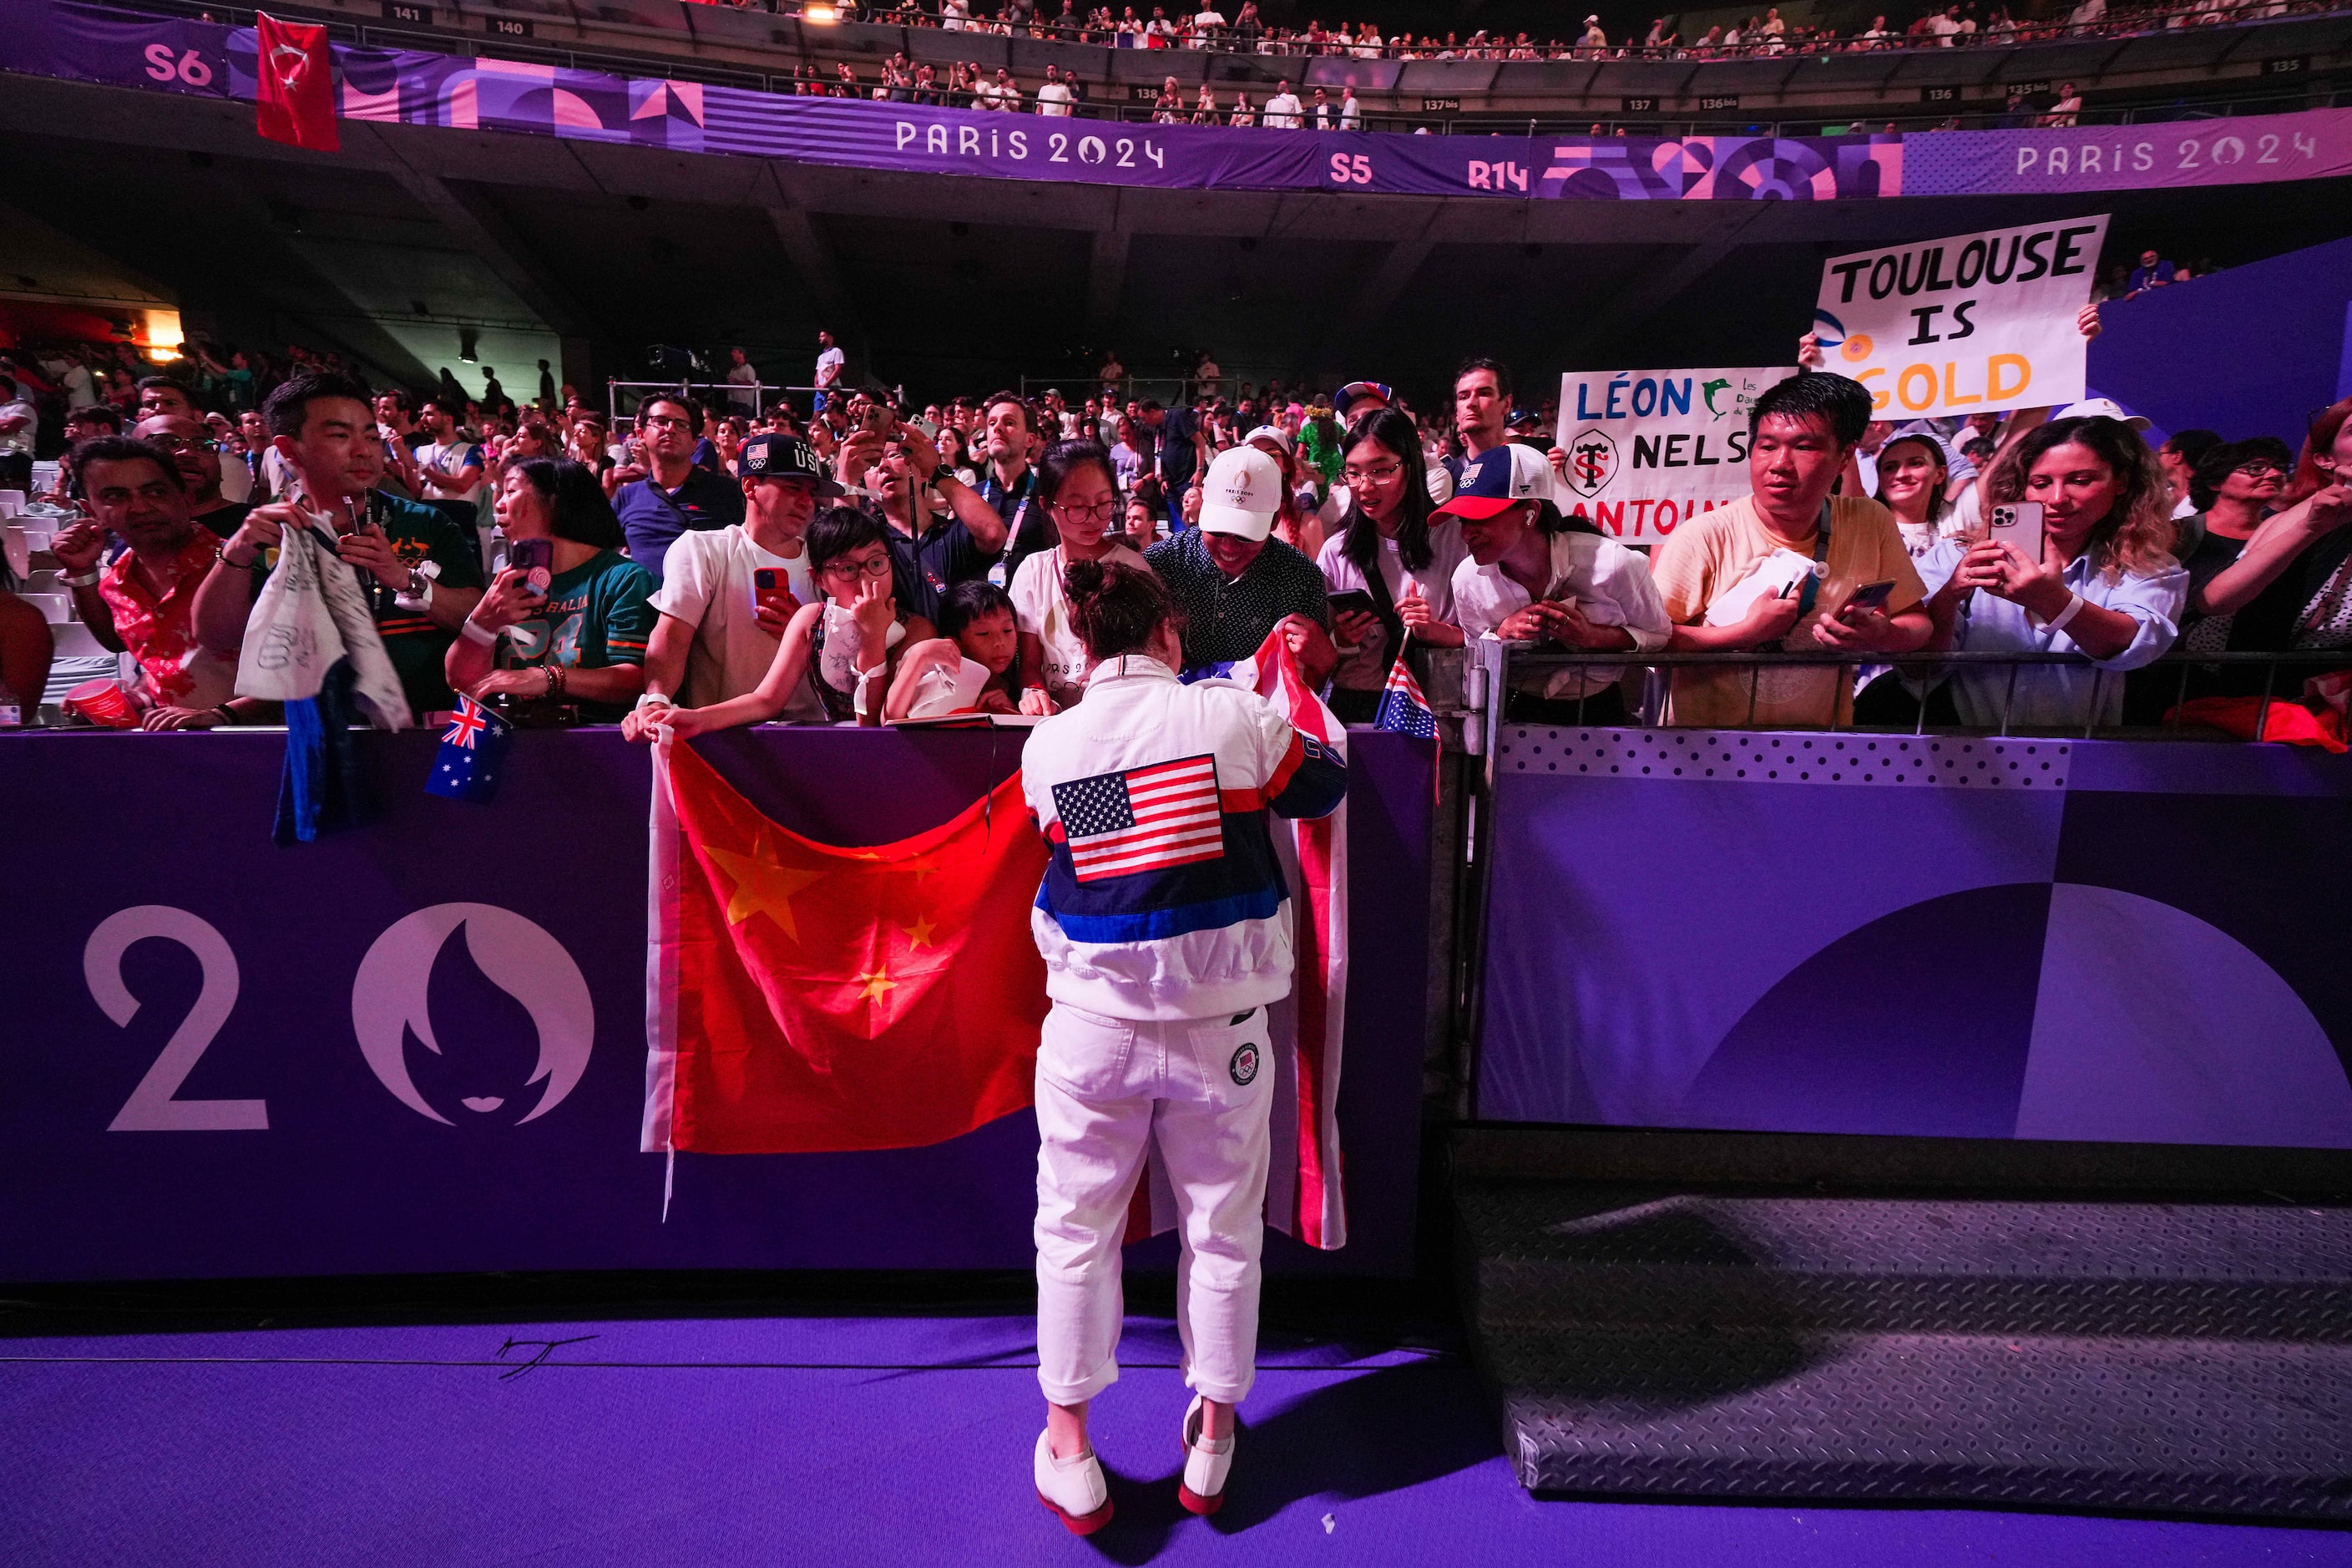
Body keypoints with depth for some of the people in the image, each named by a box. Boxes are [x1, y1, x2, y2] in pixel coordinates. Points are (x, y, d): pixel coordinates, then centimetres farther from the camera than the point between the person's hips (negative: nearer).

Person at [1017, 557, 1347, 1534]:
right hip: (1219, 1024, 0)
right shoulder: (1233, 717, -8)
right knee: (1223, 1228, 17)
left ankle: (1069, 1446, 27)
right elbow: (1324, 787, 8)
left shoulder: (1047, 745, -3)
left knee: (1076, 1229, 16)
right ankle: (1212, 1433, 33)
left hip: (1094, 1022, 1)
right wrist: (1294, 711, 26)